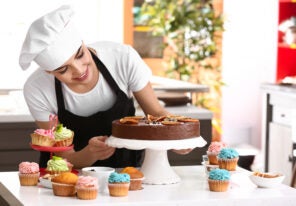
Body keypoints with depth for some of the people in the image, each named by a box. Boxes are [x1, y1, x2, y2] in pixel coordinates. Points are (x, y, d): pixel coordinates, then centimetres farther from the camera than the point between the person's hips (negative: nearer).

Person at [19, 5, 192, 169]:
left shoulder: (124, 57, -21)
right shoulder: (37, 90, -21)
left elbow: (156, 112, -6)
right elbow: (65, 158, -14)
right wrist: (90, 154, -35)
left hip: (125, 165, 0)